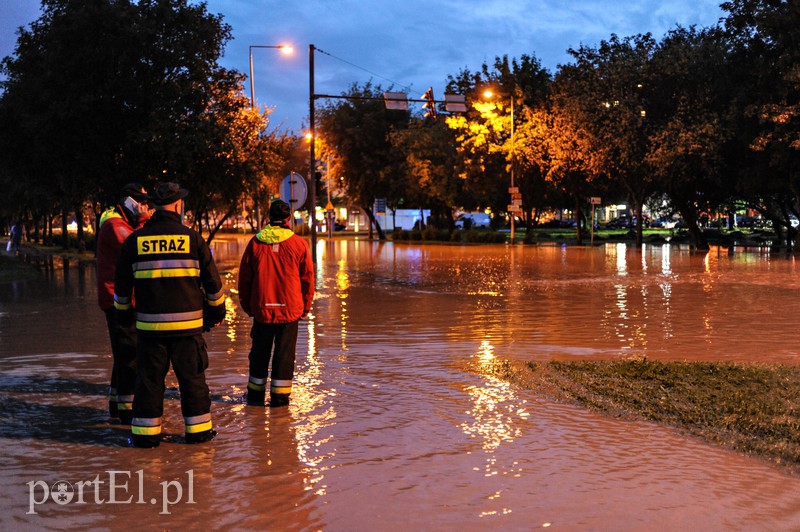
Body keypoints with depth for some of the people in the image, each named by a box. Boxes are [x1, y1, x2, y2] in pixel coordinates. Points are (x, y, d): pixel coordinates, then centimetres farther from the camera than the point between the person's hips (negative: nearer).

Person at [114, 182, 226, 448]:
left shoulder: (135, 240, 2)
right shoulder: (192, 237, -3)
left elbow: (122, 284, 9)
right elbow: (212, 280, 1)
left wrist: (124, 312, 24)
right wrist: (217, 310, 15)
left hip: (149, 324, 1)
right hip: (188, 324, -1)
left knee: (149, 378, 8)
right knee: (192, 377, 8)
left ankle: (146, 432, 12)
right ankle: (198, 429, 14)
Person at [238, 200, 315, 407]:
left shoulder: (255, 243, -2)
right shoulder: (299, 244, -5)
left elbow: (244, 278, 4)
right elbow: (307, 279, 0)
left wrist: (246, 305, 16)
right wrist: (306, 307, 11)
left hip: (261, 308, 1)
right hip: (290, 310, -1)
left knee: (259, 352, 14)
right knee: (285, 352, 6)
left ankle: (256, 393, 21)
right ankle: (280, 395, 7)